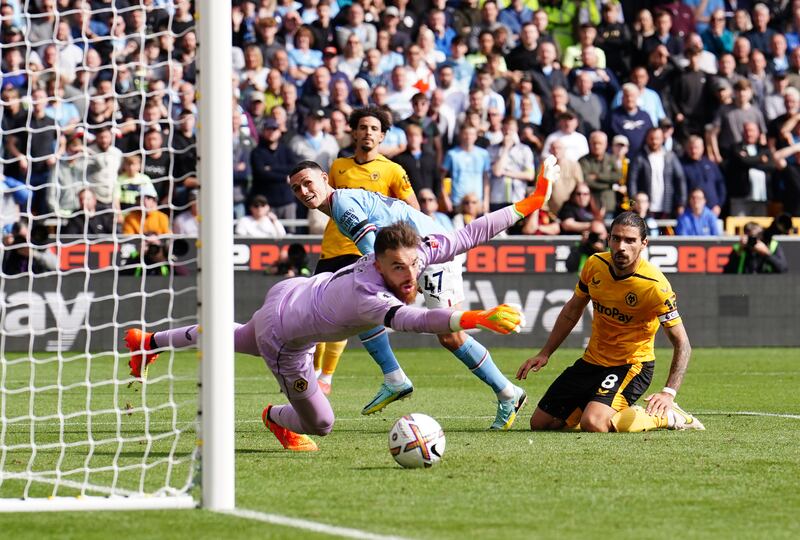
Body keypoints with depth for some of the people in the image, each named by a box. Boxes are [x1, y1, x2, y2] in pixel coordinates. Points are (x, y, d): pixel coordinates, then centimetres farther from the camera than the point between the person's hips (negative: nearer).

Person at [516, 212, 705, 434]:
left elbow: (682, 344, -19)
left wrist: (669, 393, -30)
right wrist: (544, 354, 9)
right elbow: (573, 310, 11)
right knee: (539, 423, 8)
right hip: (592, 360, 6)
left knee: (592, 424, -31)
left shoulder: (654, 286, -24)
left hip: (632, 365, -6)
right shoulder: (595, 265, -8)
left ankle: (663, 416, -7)